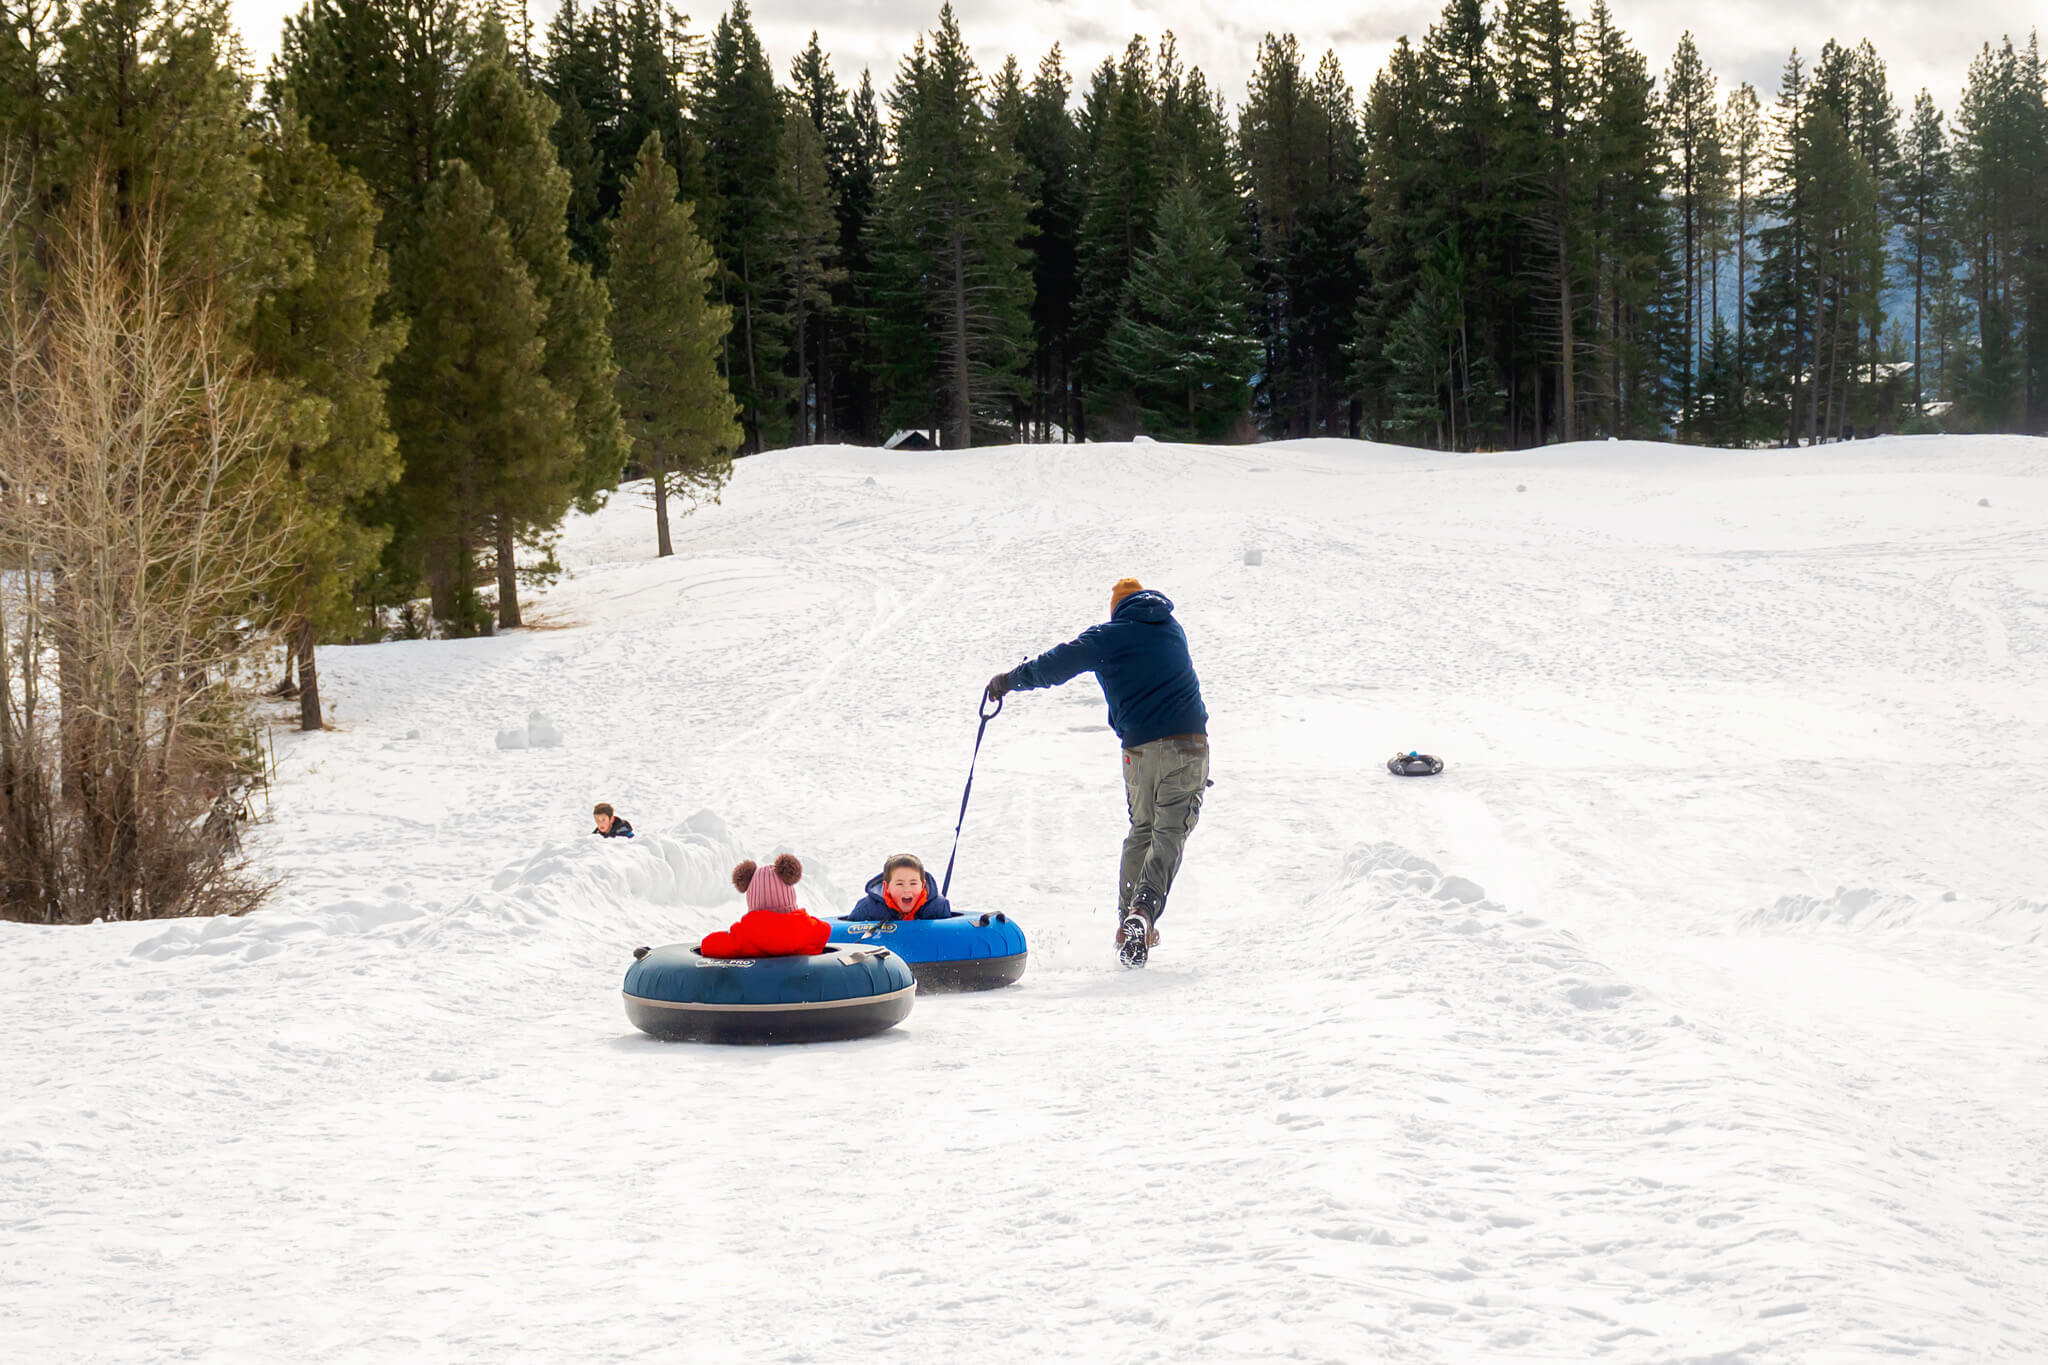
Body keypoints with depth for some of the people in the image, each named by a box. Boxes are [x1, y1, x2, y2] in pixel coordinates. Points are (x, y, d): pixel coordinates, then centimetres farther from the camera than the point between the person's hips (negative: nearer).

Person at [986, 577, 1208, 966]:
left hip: (1142, 748, -1)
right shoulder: (1172, 628, 17)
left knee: (1140, 831, 18)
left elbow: (1056, 665, -5)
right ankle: (1143, 912, -24)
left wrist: (1009, 681, 8)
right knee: (1170, 832, -3)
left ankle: (1128, 923, 16)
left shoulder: (1107, 637, 3)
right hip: (1190, 743, 1)